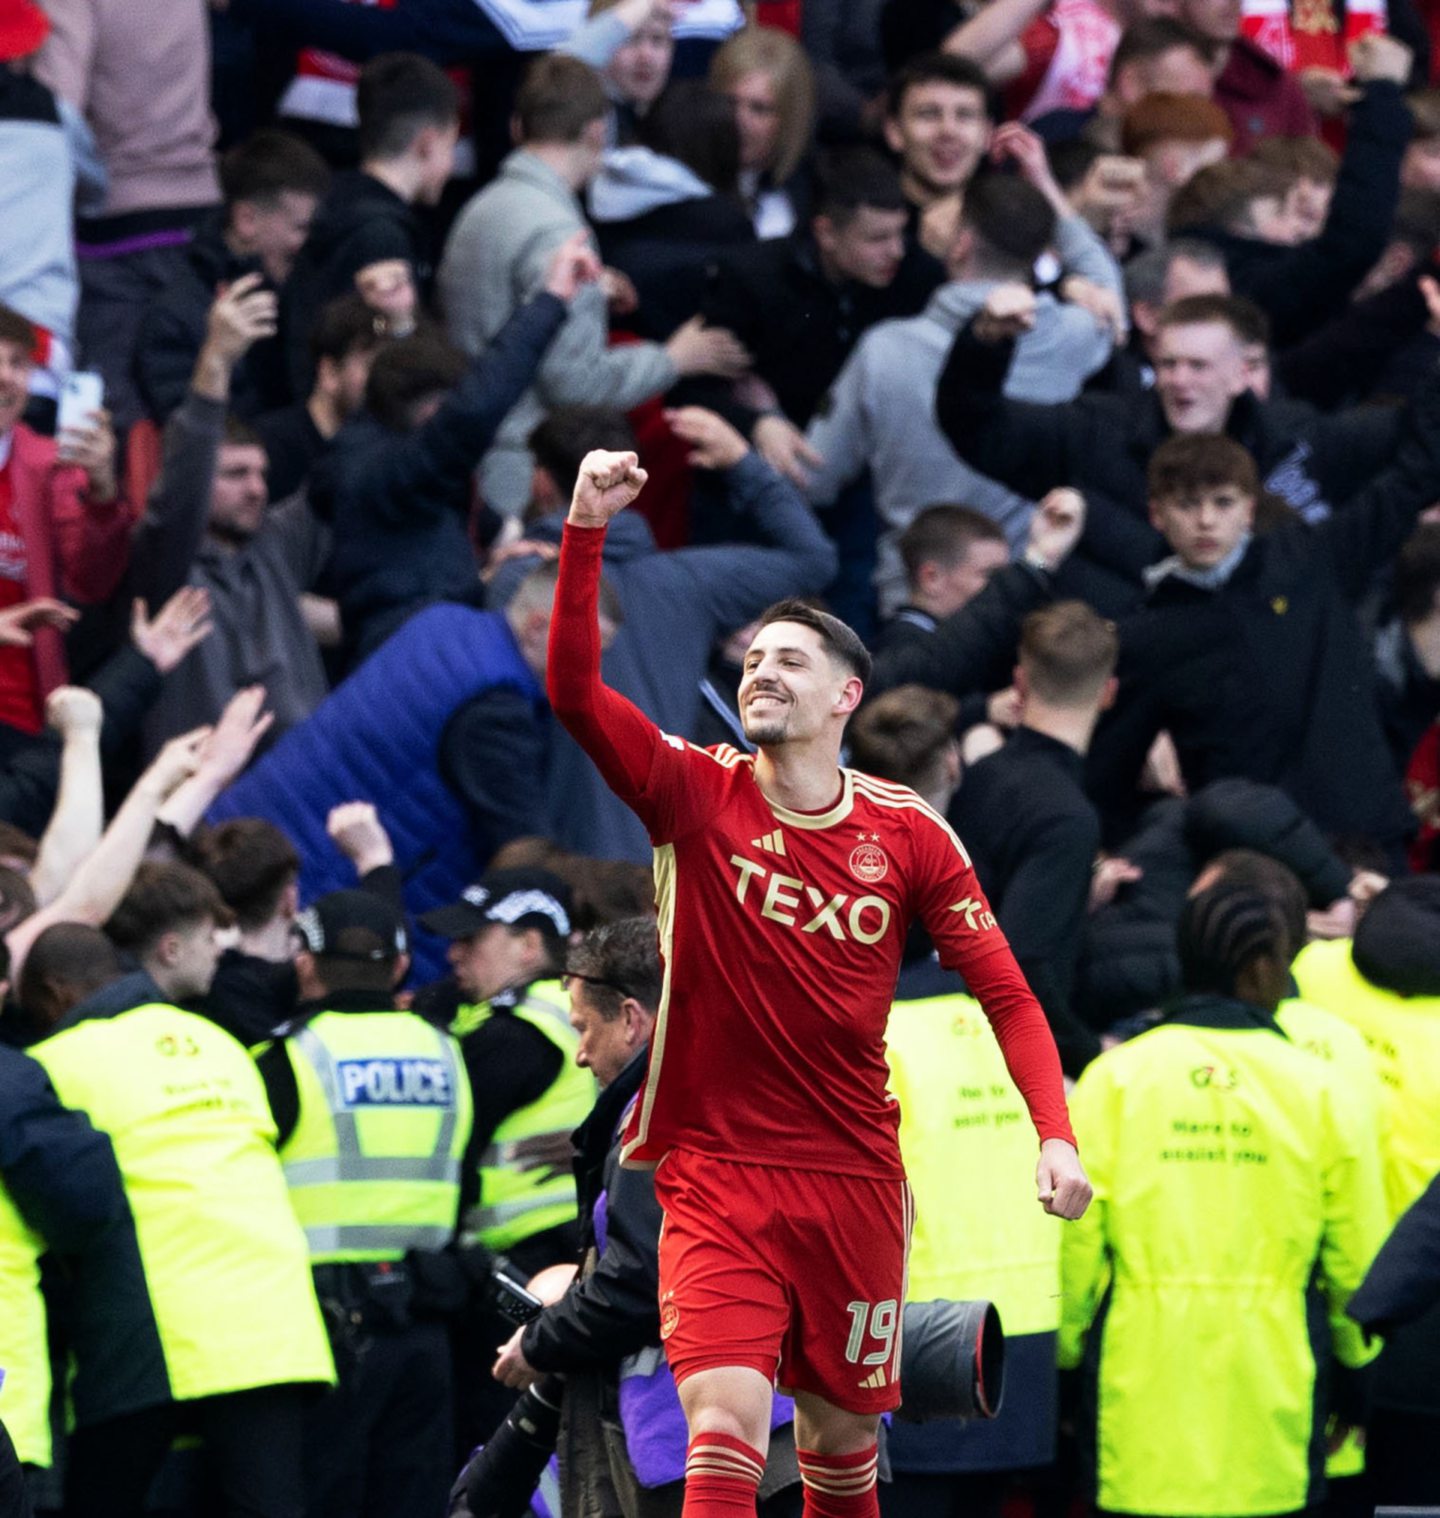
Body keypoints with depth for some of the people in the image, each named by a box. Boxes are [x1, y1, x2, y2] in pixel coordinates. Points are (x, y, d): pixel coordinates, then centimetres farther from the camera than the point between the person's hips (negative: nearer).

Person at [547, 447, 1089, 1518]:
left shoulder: (910, 835, 1)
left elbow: (1006, 994, 2)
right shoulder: (697, 796, -1)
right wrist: (587, 532, -25)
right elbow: (574, 690, -14)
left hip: (854, 1178, 2)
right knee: (725, 1427, -20)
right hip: (714, 1175, -2)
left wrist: (1056, 1135, -12)